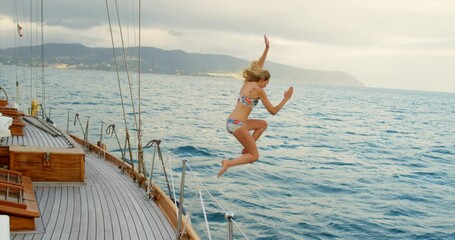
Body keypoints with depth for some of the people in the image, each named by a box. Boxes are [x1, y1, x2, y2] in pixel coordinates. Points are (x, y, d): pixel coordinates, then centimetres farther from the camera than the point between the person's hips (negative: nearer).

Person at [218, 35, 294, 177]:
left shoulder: (247, 83, 13)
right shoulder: (259, 91, -8)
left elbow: (259, 66, 27)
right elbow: (273, 111, -3)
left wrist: (267, 48, 31)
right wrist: (286, 99, 4)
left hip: (231, 122, 9)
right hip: (237, 125, -9)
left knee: (263, 124, 27)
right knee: (255, 156, 2)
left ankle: (246, 149, 17)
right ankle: (228, 163, -14)